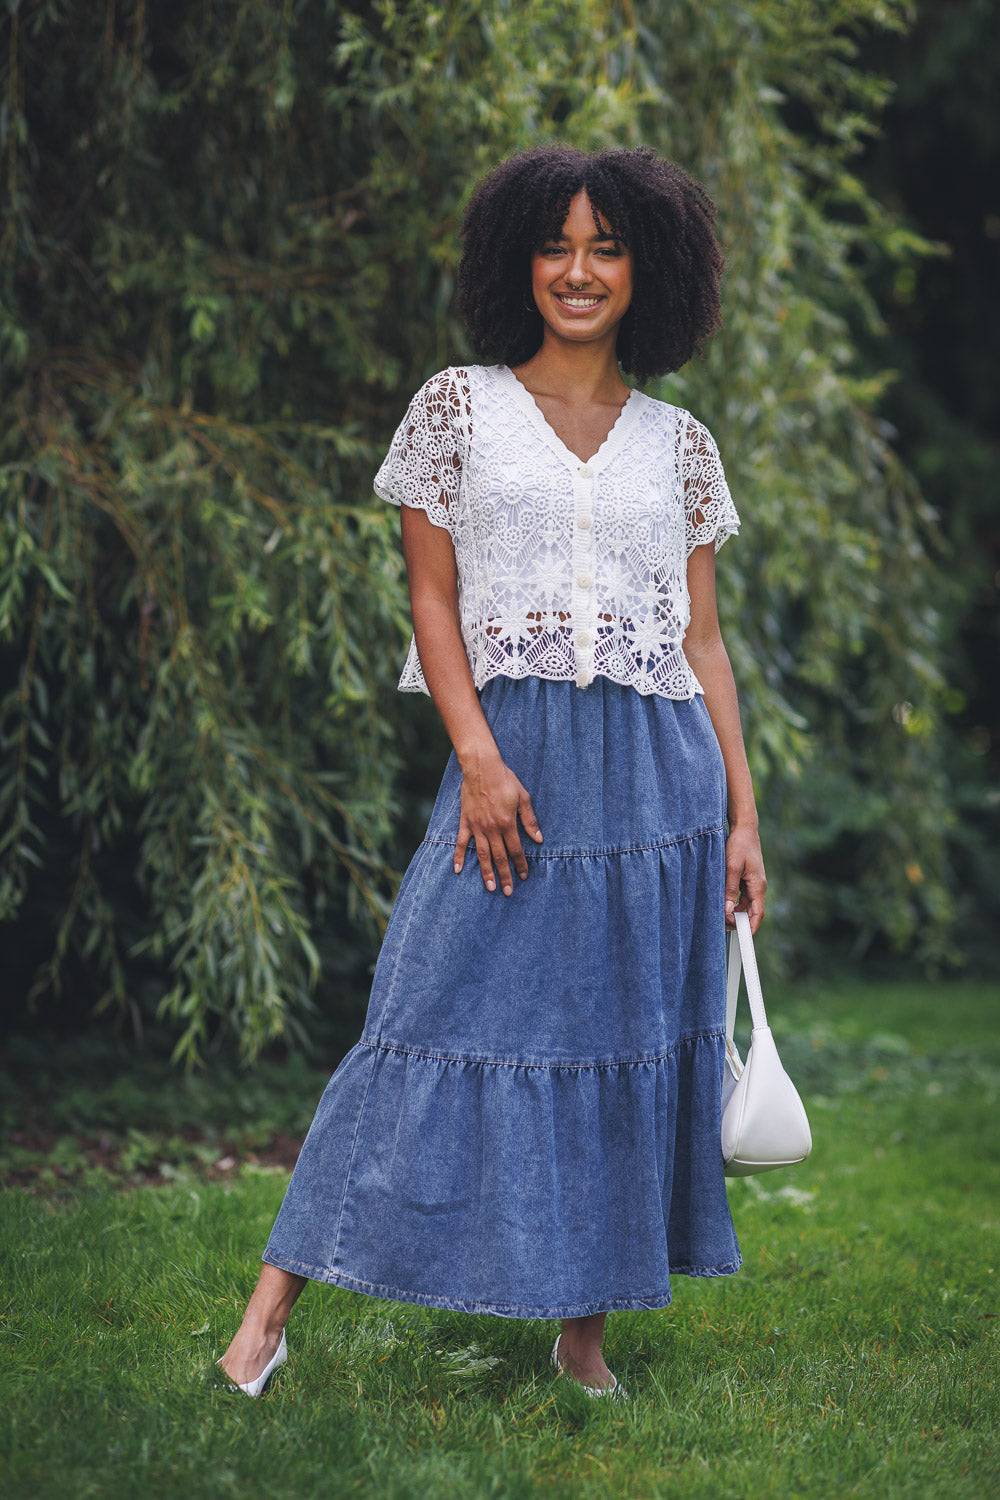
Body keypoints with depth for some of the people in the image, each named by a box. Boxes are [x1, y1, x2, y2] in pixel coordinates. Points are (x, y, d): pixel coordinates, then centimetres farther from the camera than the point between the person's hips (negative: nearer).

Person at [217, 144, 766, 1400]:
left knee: (632, 1038, 4)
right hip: (511, 759, -3)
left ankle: (586, 1331, 14)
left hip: (660, 777, 3)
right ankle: (274, 1306, -4)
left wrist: (742, 813, 6)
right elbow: (432, 599, 1)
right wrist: (479, 757, -11)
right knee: (442, 1021, -8)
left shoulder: (680, 445, 11)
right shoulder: (459, 407, 5)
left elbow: (702, 639, 12)